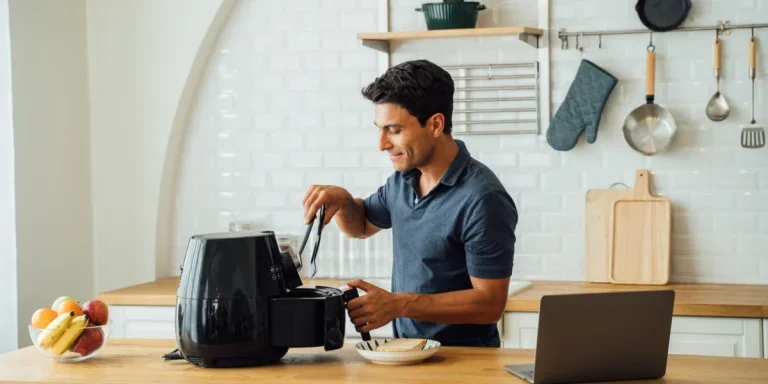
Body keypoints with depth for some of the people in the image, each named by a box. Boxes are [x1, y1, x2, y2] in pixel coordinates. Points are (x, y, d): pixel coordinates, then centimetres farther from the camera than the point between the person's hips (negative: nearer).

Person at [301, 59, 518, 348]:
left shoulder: (481, 200, -17)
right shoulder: (404, 179, 7)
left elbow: (489, 303, -16)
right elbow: (362, 224, 26)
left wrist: (398, 304, -20)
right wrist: (342, 200, 4)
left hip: (463, 360, -7)